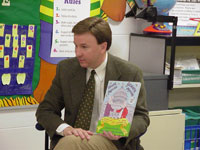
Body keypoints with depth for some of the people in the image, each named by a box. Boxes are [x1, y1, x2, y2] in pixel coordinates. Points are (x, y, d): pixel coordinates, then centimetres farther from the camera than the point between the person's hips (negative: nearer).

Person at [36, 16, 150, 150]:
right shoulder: (65, 69, 4)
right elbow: (45, 110, 6)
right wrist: (65, 128, -16)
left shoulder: (130, 73, -3)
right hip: (76, 138, 2)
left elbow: (141, 116, 3)